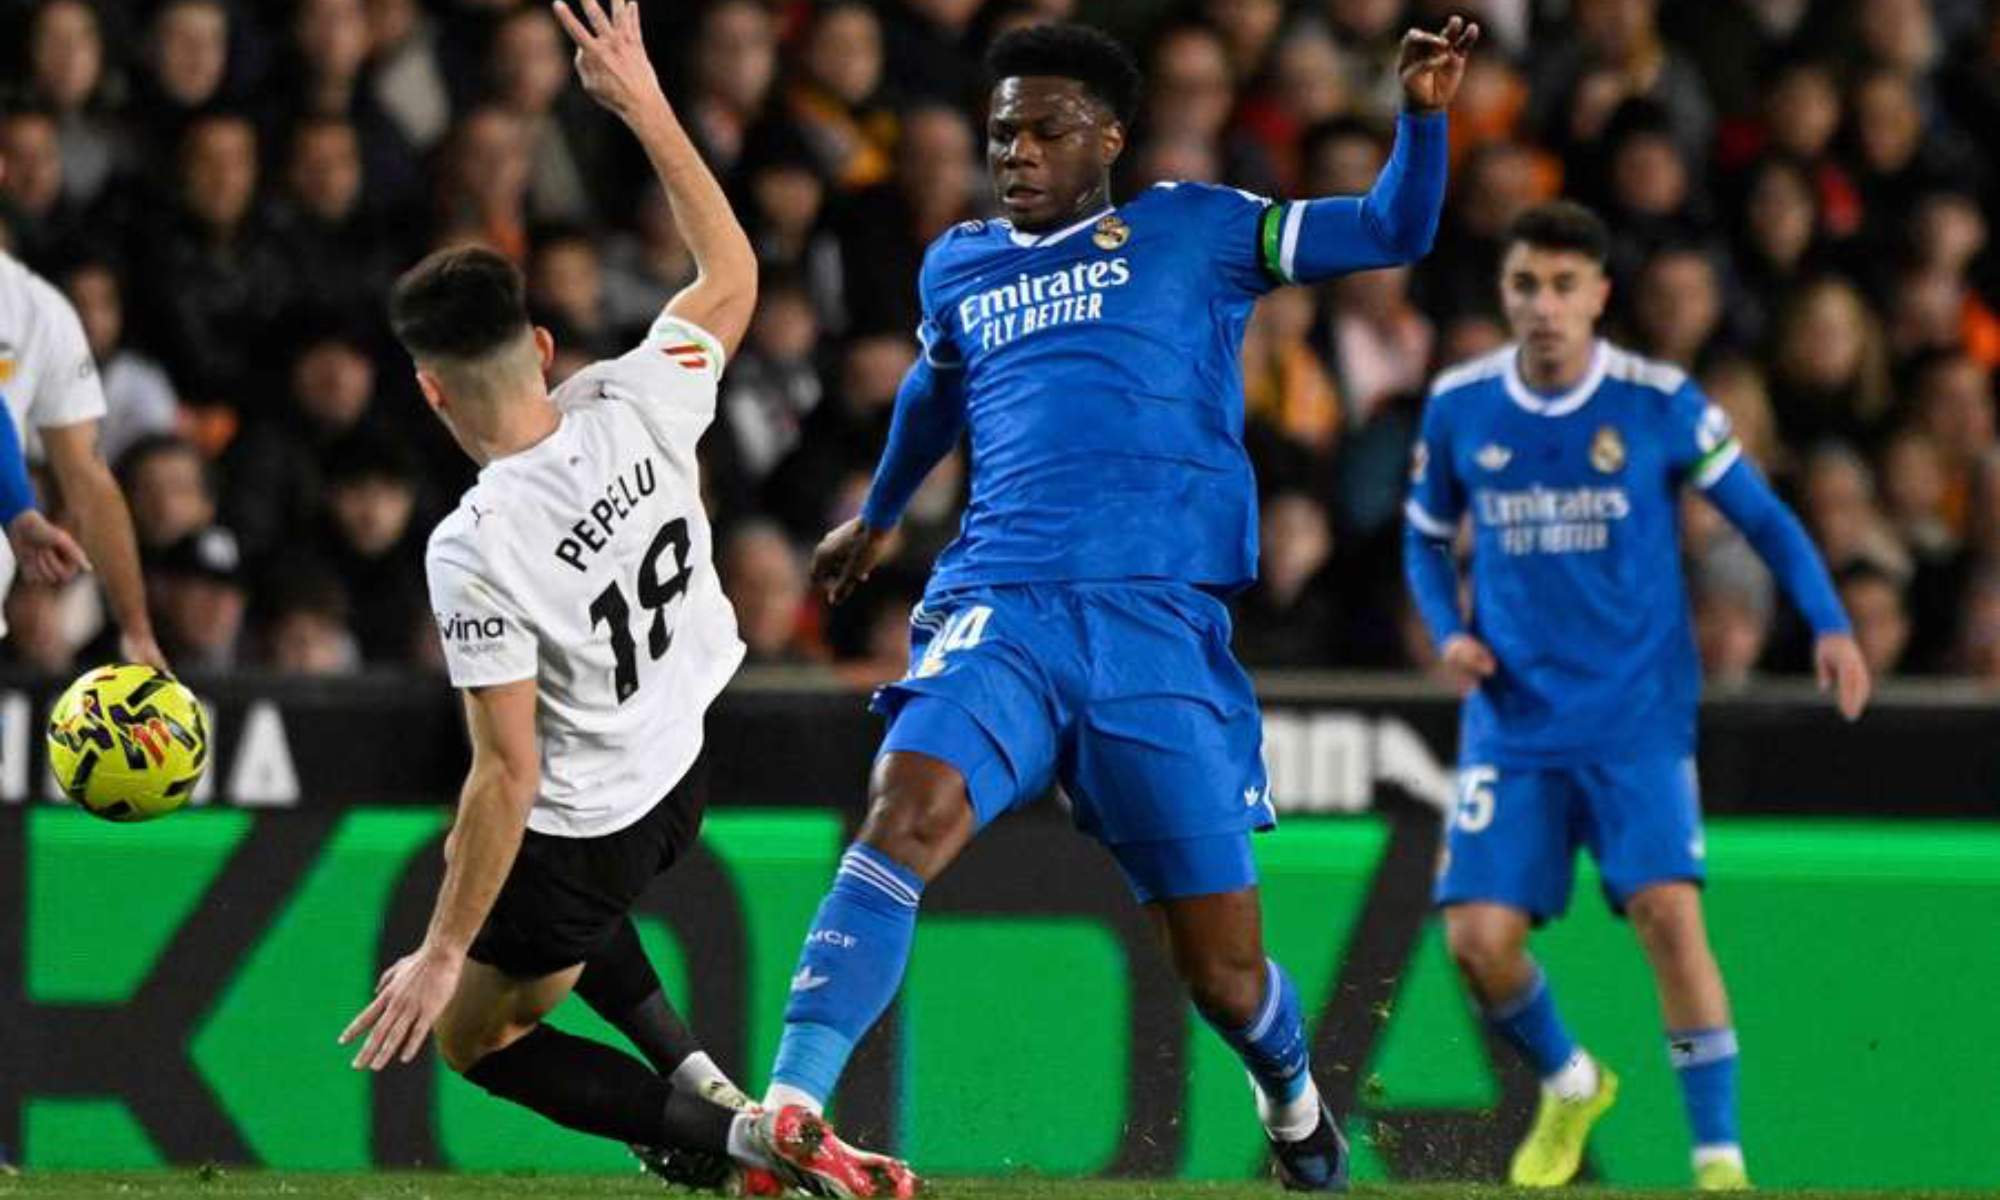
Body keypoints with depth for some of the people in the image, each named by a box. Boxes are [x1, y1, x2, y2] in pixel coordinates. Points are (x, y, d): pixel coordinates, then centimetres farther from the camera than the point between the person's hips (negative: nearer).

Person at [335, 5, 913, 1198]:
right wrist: (646, 105, 7)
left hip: (581, 826, -7)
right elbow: (731, 278, 5)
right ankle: (699, 1077, 23)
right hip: (682, 773, 7)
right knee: (479, 852, 36)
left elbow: (509, 773, -27)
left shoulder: (475, 549, -30)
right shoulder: (637, 410, -16)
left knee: (471, 1035, 17)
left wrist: (446, 950, -17)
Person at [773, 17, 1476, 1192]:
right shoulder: (958, 266, 20)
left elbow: (1392, 232, 10)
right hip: (997, 604, 2)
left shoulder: (1192, 231, 10)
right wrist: (879, 515, 56)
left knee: (1223, 974, 2)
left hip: (1160, 621, -2)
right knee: (907, 813, -30)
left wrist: (1423, 116, -7)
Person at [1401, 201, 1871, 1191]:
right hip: (1512, 724, 2)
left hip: (1639, 718, -2)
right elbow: (1426, 538, 17)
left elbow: (1764, 518, 3)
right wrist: (1448, 631, -2)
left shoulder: (1661, 403, -6)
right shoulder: (1458, 406, 1)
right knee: (1479, 937, -7)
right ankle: (1568, 1085, 24)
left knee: (1668, 912, -19)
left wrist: (1828, 625, -12)